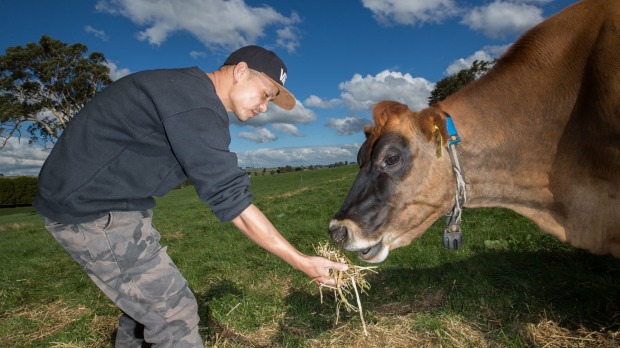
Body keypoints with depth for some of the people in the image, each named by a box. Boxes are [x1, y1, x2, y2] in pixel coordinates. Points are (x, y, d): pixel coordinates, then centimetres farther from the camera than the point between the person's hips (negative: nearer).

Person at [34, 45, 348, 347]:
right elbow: (231, 200, -26)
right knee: (174, 311, -6)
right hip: (94, 211, -10)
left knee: (147, 295, 21)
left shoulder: (188, 91, 9)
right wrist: (301, 262, -22)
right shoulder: (196, 104, -24)